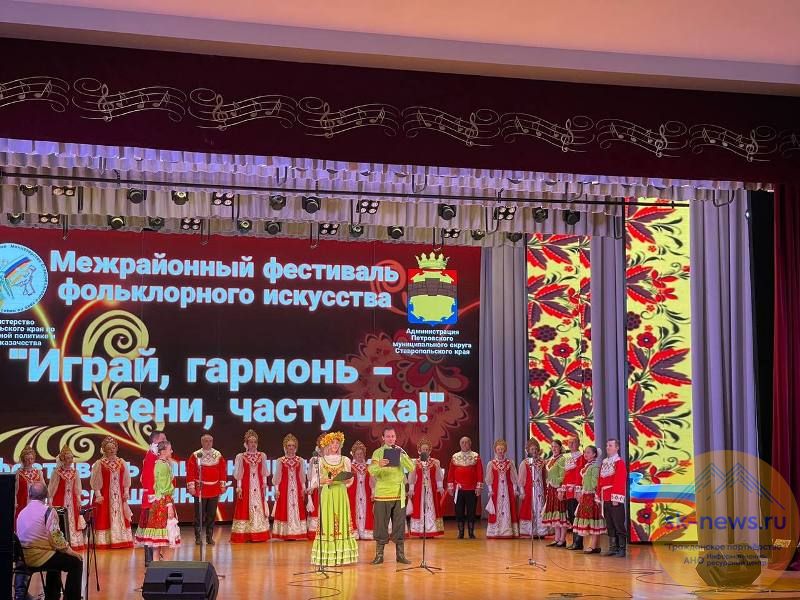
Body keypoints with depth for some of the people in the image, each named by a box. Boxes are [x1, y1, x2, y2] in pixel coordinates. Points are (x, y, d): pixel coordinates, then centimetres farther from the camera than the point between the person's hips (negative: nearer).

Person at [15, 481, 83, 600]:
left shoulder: (21, 513, 9)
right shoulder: (48, 511, -12)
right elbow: (56, 538, -17)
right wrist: (69, 550, -2)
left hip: (24, 557, 8)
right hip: (39, 557, -8)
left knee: (56, 558, 33)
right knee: (76, 562, 5)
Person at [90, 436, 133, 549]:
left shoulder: (122, 463, 8)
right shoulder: (99, 464, -3)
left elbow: (126, 479, 12)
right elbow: (95, 481, -4)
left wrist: (126, 492, 5)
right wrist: (98, 494, -11)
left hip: (119, 496, 4)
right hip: (105, 496, -4)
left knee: (120, 517, 5)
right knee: (104, 518, -5)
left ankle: (121, 539, 10)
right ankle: (104, 541, -3)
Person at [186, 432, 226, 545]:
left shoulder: (218, 455, 7)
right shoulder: (195, 456, -2)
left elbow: (223, 471, 10)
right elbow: (190, 472, -5)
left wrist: (222, 485, 6)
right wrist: (191, 486, -9)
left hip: (214, 490, 3)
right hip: (199, 490, -3)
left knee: (212, 514, 7)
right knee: (199, 514, 0)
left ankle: (210, 537, 15)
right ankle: (198, 537, 8)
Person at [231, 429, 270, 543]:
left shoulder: (262, 456, 9)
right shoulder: (241, 456, 2)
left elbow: (264, 472, 11)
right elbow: (239, 473, 0)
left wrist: (264, 484, 2)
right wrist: (239, 486, -6)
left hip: (258, 486, 2)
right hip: (246, 486, -2)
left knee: (259, 508, 0)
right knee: (245, 509, -5)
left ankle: (259, 534, 4)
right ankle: (244, 535, -3)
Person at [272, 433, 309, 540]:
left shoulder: (300, 461, 7)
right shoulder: (281, 461, 3)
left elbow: (302, 477, 10)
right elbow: (277, 476, 3)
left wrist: (303, 489, 3)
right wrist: (276, 489, -4)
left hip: (297, 489, 1)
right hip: (284, 488, -1)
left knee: (297, 509, -2)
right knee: (284, 509, -4)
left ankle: (297, 532, 2)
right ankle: (285, 533, -2)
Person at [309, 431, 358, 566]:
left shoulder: (345, 460, 11)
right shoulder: (320, 461, 5)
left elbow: (350, 480, 12)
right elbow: (314, 481, 2)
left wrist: (345, 479, -10)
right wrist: (325, 480, -16)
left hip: (341, 495, 2)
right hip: (326, 495, -2)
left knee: (341, 522, -1)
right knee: (327, 523, -6)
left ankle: (340, 556, 2)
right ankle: (327, 557, -4)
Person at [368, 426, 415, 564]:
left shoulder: (400, 452, 9)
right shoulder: (378, 453, 0)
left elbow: (411, 469, -4)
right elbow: (371, 471, -15)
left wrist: (402, 455, -17)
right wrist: (379, 465, -36)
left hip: (399, 494, 3)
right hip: (382, 494, -3)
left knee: (399, 525, 5)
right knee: (381, 525, 1)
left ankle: (400, 554, 12)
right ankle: (379, 555, 9)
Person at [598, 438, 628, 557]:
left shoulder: (619, 462, -7)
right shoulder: (604, 462, 15)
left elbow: (621, 482, -15)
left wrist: (616, 498, -19)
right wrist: (599, 496, 11)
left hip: (615, 499, -7)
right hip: (605, 499, 7)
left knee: (619, 524, -5)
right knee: (609, 525, 10)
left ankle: (622, 549, -1)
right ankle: (613, 548, 15)